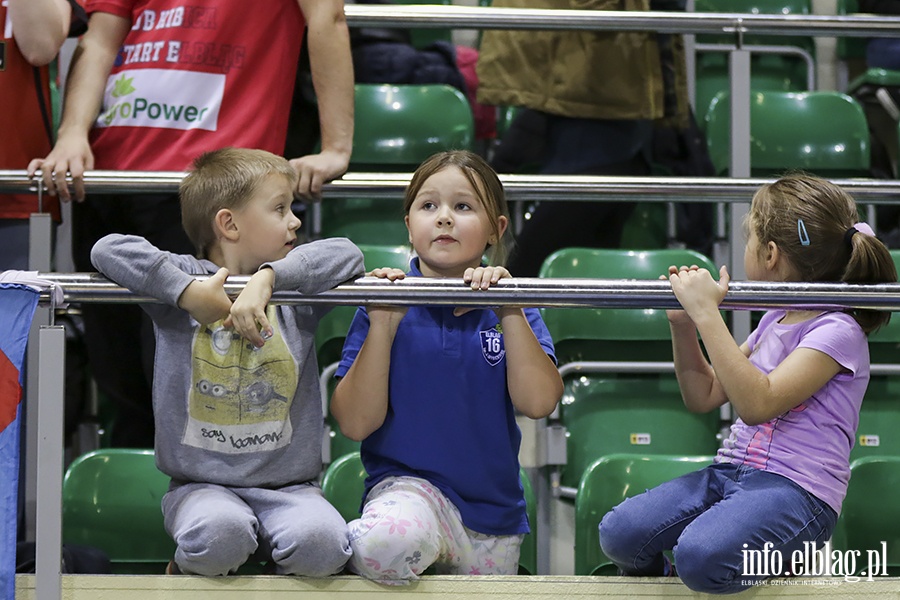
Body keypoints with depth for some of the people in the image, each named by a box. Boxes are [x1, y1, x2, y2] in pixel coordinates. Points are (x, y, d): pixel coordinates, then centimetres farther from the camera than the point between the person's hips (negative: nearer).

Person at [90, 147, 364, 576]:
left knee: (320, 541, -29)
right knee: (219, 534, -34)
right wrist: (189, 293, -18)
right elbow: (109, 250, -11)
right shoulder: (186, 278, 1)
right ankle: (189, 572, 3)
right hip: (203, 483, -2)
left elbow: (346, 254, -9)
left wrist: (267, 278, -20)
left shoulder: (296, 292, 7)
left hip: (288, 486, 2)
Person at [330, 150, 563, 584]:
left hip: (495, 513, 4)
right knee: (391, 542, -36)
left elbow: (538, 402, -12)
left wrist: (509, 310, -18)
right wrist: (381, 328, -18)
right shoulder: (387, 305, -3)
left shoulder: (511, 311, 3)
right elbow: (355, 424, -10)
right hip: (408, 483, -4)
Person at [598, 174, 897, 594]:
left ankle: (786, 559, -4)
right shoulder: (774, 321, 17)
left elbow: (757, 404, -22)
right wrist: (683, 323, 7)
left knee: (701, 556, -34)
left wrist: (708, 314, -20)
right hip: (730, 471, 7)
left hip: (796, 488, -7)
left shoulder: (837, 332, -9)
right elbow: (702, 397, 22)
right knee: (619, 532, -16)